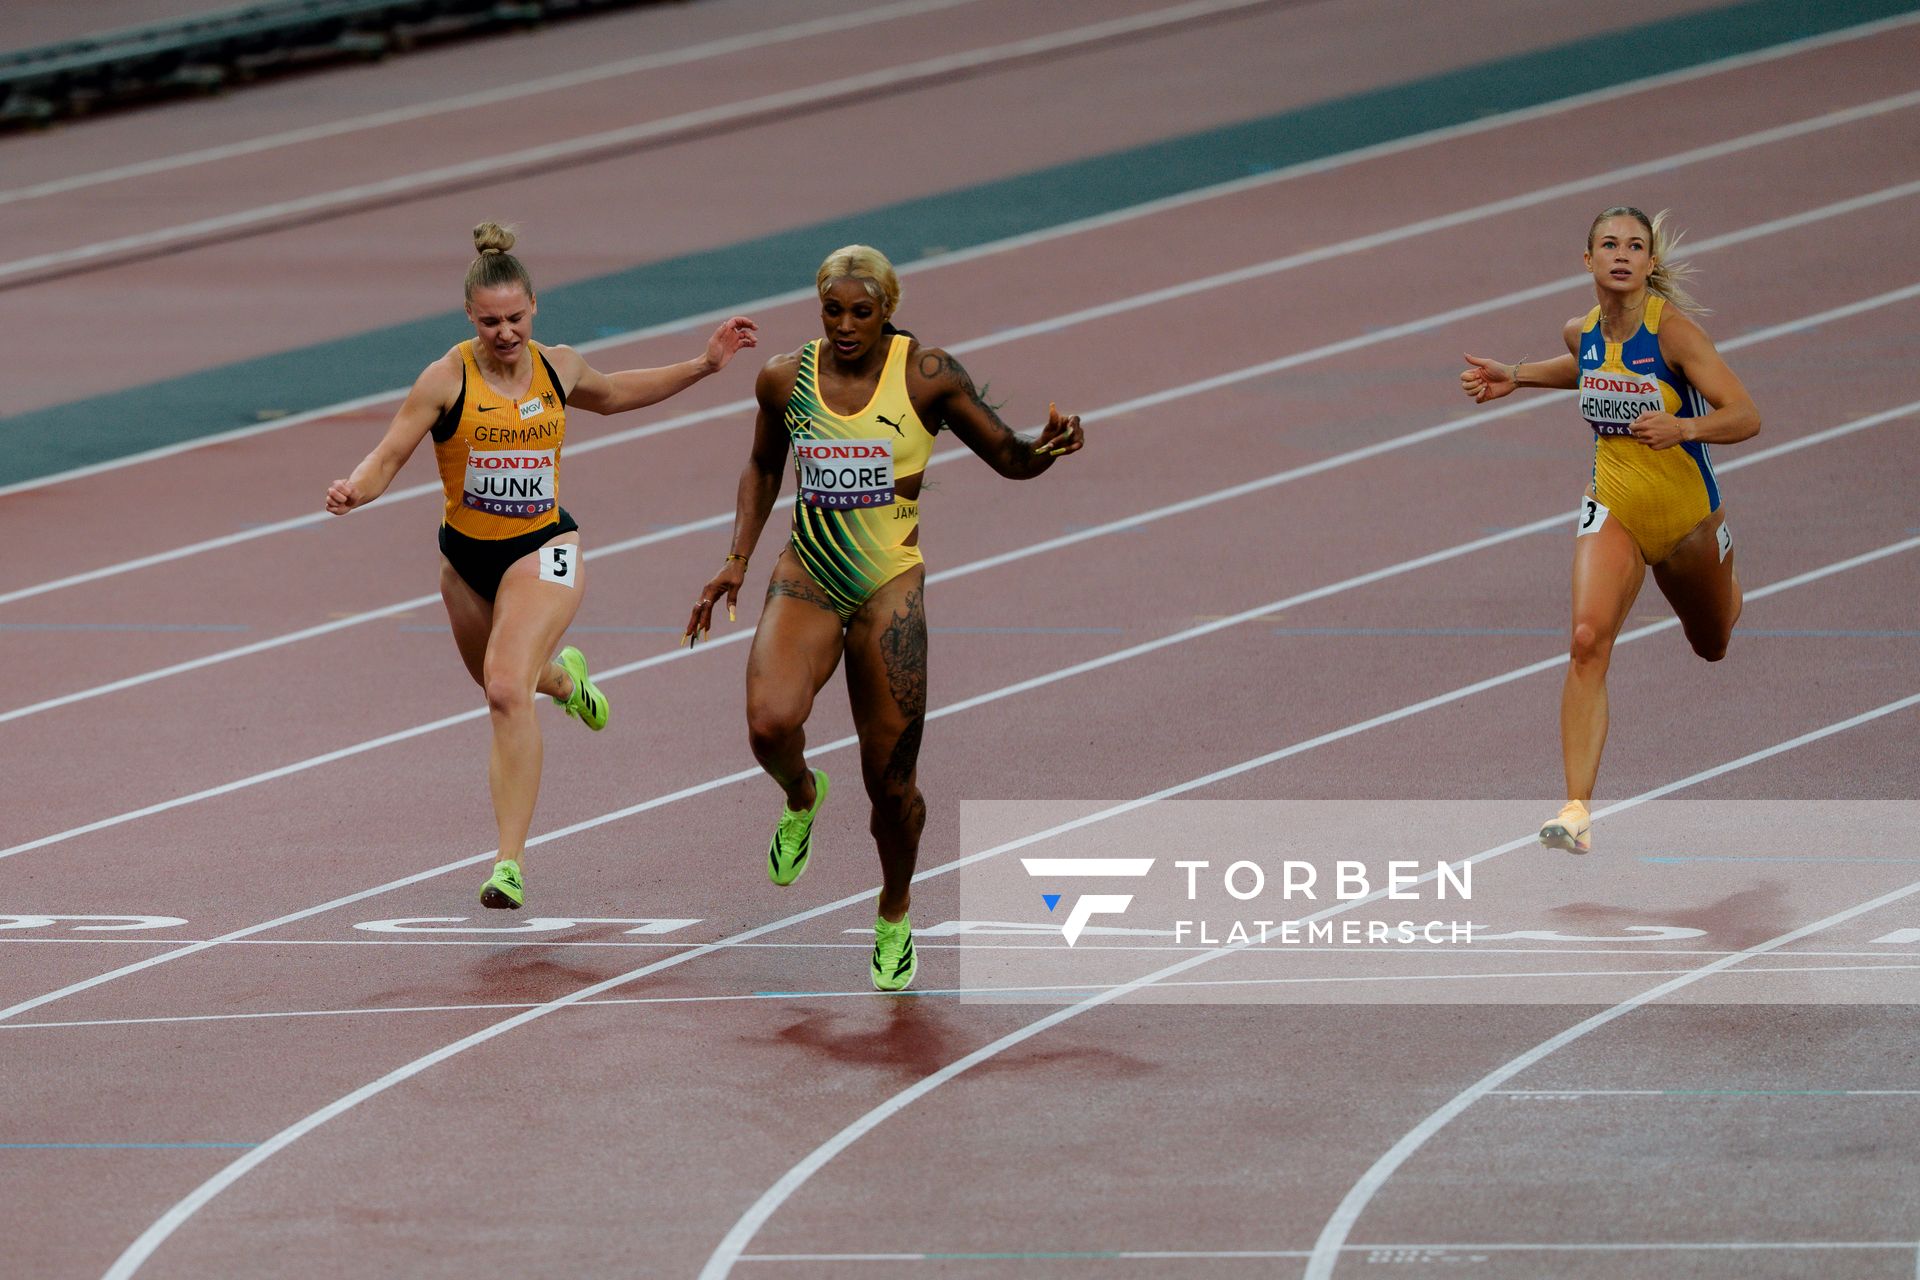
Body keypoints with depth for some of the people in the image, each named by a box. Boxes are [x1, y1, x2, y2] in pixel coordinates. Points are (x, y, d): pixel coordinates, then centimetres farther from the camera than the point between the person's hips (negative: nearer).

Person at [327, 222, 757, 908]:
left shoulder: (559, 368, -2)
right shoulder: (448, 379, -12)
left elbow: (610, 394, 22)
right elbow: (389, 455, -14)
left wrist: (702, 366, 19)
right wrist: (353, 491, -36)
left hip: (542, 549, -2)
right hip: (467, 555, 2)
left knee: (506, 690, -22)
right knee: (503, 687, 24)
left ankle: (511, 860, -23)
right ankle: (563, 676, 64)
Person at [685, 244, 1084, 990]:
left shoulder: (925, 376, -6)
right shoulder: (785, 380, 2)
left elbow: (1009, 458, 0)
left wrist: (1047, 447, -23)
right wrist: (737, 559, 10)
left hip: (890, 586, -1)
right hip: (806, 578, 1)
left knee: (891, 781, -1)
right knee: (771, 723, -26)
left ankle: (894, 918, 25)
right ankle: (801, 798, 11)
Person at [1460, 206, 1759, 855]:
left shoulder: (1672, 328, -21)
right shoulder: (1583, 331, -4)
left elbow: (1745, 416, -23)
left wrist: (1682, 426, -41)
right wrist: (1515, 376, 10)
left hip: (1690, 514, -2)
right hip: (1612, 508, 2)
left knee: (1713, 646, 23)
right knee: (1588, 641, -22)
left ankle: (1730, 588, 63)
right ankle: (1577, 809, -25)